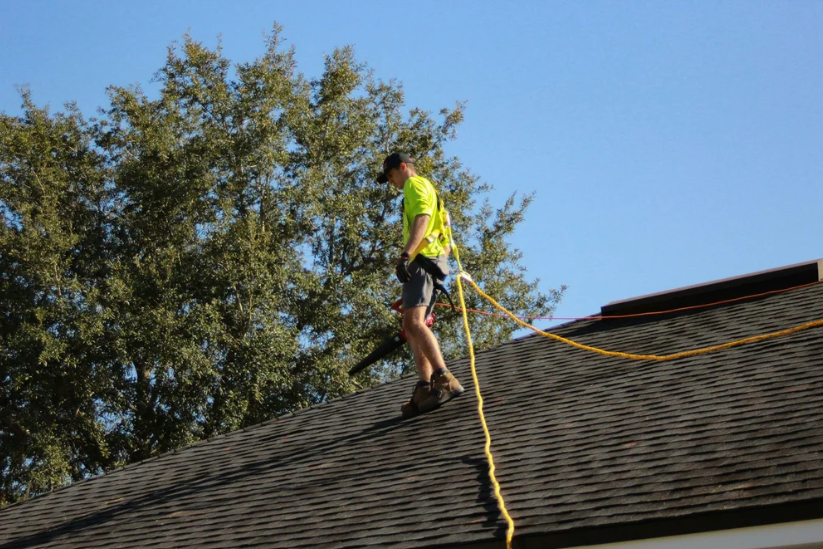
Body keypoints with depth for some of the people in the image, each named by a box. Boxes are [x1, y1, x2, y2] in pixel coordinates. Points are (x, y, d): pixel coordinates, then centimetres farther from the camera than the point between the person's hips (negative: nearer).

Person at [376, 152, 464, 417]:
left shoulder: (415, 184, 3)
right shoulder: (429, 192, 33)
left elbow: (422, 218, -17)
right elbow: (446, 243, 33)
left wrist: (405, 255, -27)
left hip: (421, 258, -11)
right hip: (433, 262, 11)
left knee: (413, 322, -23)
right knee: (413, 327, 7)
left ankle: (444, 379, -36)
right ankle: (425, 390, -3)